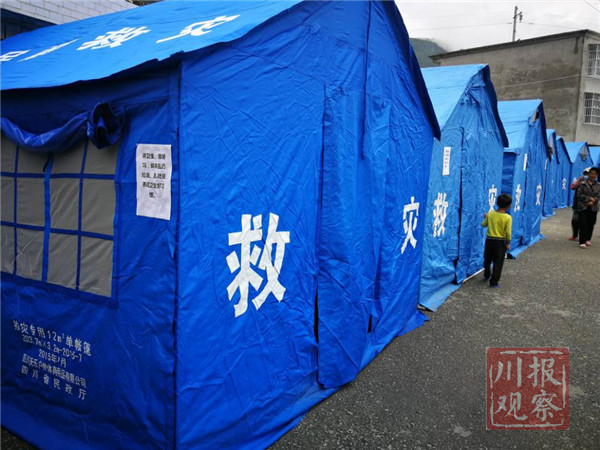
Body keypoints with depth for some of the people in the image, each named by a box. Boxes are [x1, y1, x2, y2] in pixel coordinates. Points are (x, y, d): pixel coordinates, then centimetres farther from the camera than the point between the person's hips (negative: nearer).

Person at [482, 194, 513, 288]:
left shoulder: (490, 213, -7)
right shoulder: (508, 218, -17)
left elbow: (483, 224, 7)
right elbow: (508, 233, -16)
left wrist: (485, 218, 26)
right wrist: (508, 243, -1)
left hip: (489, 240, 4)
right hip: (500, 242, -3)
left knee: (487, 260, 22)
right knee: (498, 263, 7)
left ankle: (486, 276, 41)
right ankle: (494, 282, 10)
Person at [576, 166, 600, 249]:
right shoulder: (582, 184, 2)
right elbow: (579, 195, -5)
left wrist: (592, 202, -15)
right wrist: (589, 199, -14)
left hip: (593, 208, 3)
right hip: (583, 207, -3)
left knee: (591, 224, 7)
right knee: (583, 224, -7)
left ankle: (588, 239, 23)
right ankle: (582, 242, -7)